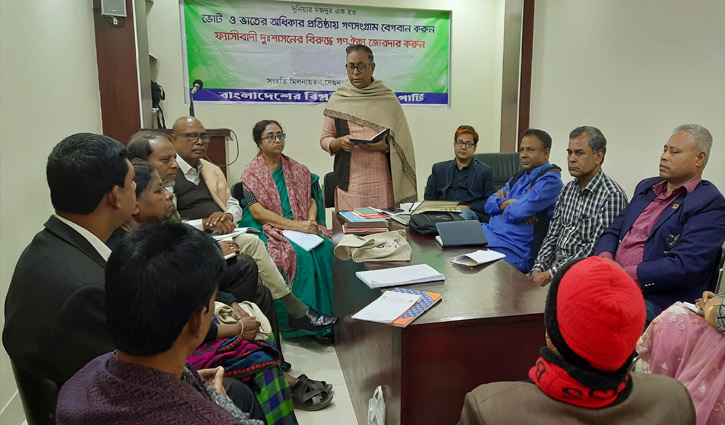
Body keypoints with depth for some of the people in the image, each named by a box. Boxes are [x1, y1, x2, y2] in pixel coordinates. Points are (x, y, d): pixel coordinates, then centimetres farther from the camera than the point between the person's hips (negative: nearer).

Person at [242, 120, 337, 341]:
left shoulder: (297, 170, 15)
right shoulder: (251, 173, 2)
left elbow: (311, 200, 14)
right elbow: (257, 212, -8)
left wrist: (310, 221, -9)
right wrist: (295, 225, -17)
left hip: (302, 226, 4)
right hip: (268, 230, -3)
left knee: (324, 249, -26)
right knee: (300, 254, -32)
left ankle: (326, 310, -20)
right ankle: (302, 314, -21)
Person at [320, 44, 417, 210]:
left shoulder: (388, 99, 8)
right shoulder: (337, 100, 10)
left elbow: (402, 142, 7)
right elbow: (324, 140, 11)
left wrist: (385, 145, -13)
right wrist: (340, 142, -10)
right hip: (349, 182, 0)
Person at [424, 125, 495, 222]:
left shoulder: (485, 171, 18)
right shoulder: (439, 169, 23)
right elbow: (429, 199, 18)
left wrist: (468, 207, -9)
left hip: (471, 213, -1)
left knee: (464, 213, -40)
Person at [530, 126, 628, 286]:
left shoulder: (612, 196, -13)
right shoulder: (568, 189, 12)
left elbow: (596, 249, -18)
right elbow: (553, 234, 11)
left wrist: (550, 274, -21)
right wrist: (538, 268, -5)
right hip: (556, 263, 7)